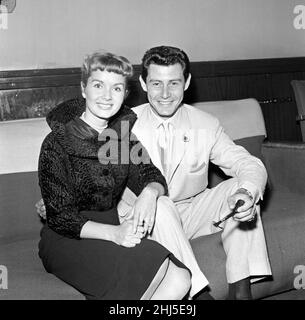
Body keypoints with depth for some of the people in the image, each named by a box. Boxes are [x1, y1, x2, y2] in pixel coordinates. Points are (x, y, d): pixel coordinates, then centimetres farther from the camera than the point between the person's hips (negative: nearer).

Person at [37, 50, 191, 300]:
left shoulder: (122, 132, 6)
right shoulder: (57, 143, -13)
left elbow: (150, 175, 5)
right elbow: (59, 218, -14)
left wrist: (150, 191, -22)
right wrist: (113, 233, -29)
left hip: (114, 229, 5)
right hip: (67, 240, -5)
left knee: (179, 280, -18)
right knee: (158, 267, -26)